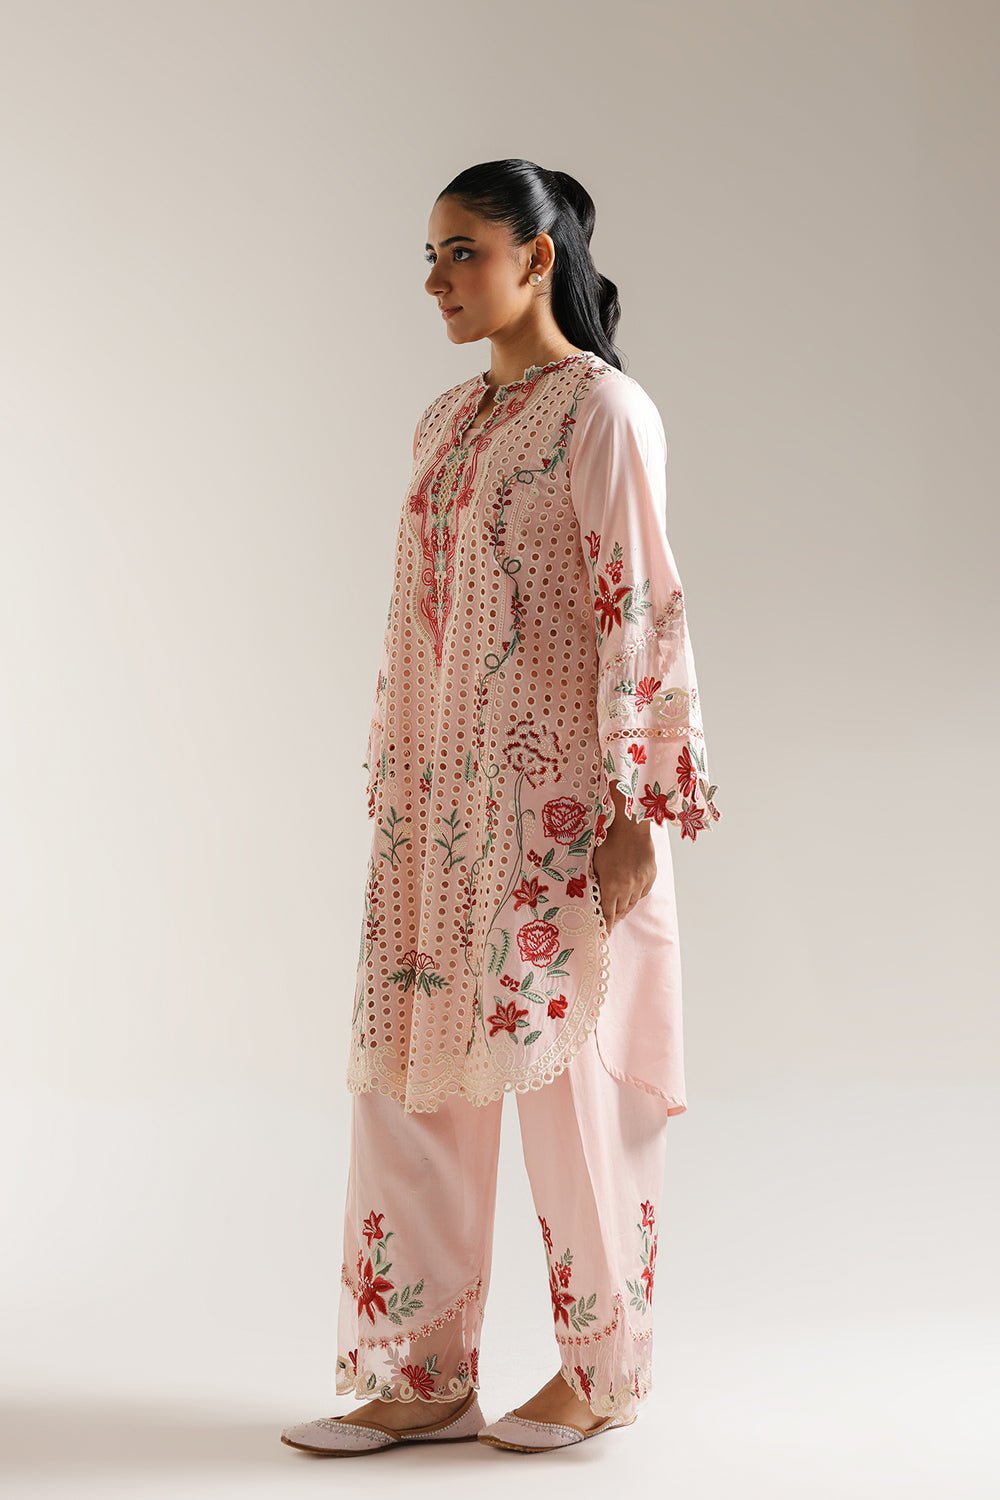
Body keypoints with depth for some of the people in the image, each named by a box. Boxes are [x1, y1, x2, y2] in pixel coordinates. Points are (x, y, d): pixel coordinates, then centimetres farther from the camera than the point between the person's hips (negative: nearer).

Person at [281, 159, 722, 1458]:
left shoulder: (604, 411, -8)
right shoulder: (446, 421, 14)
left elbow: (639, 612, -13)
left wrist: (633, 811, -17)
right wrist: (394, 798, 15)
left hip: (560, 801, -7)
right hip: (444, 800, 8)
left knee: (569, 1077, 2)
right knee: (404, 1071, 6)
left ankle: (602, 1369, 18)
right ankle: (423, 1376, 16)